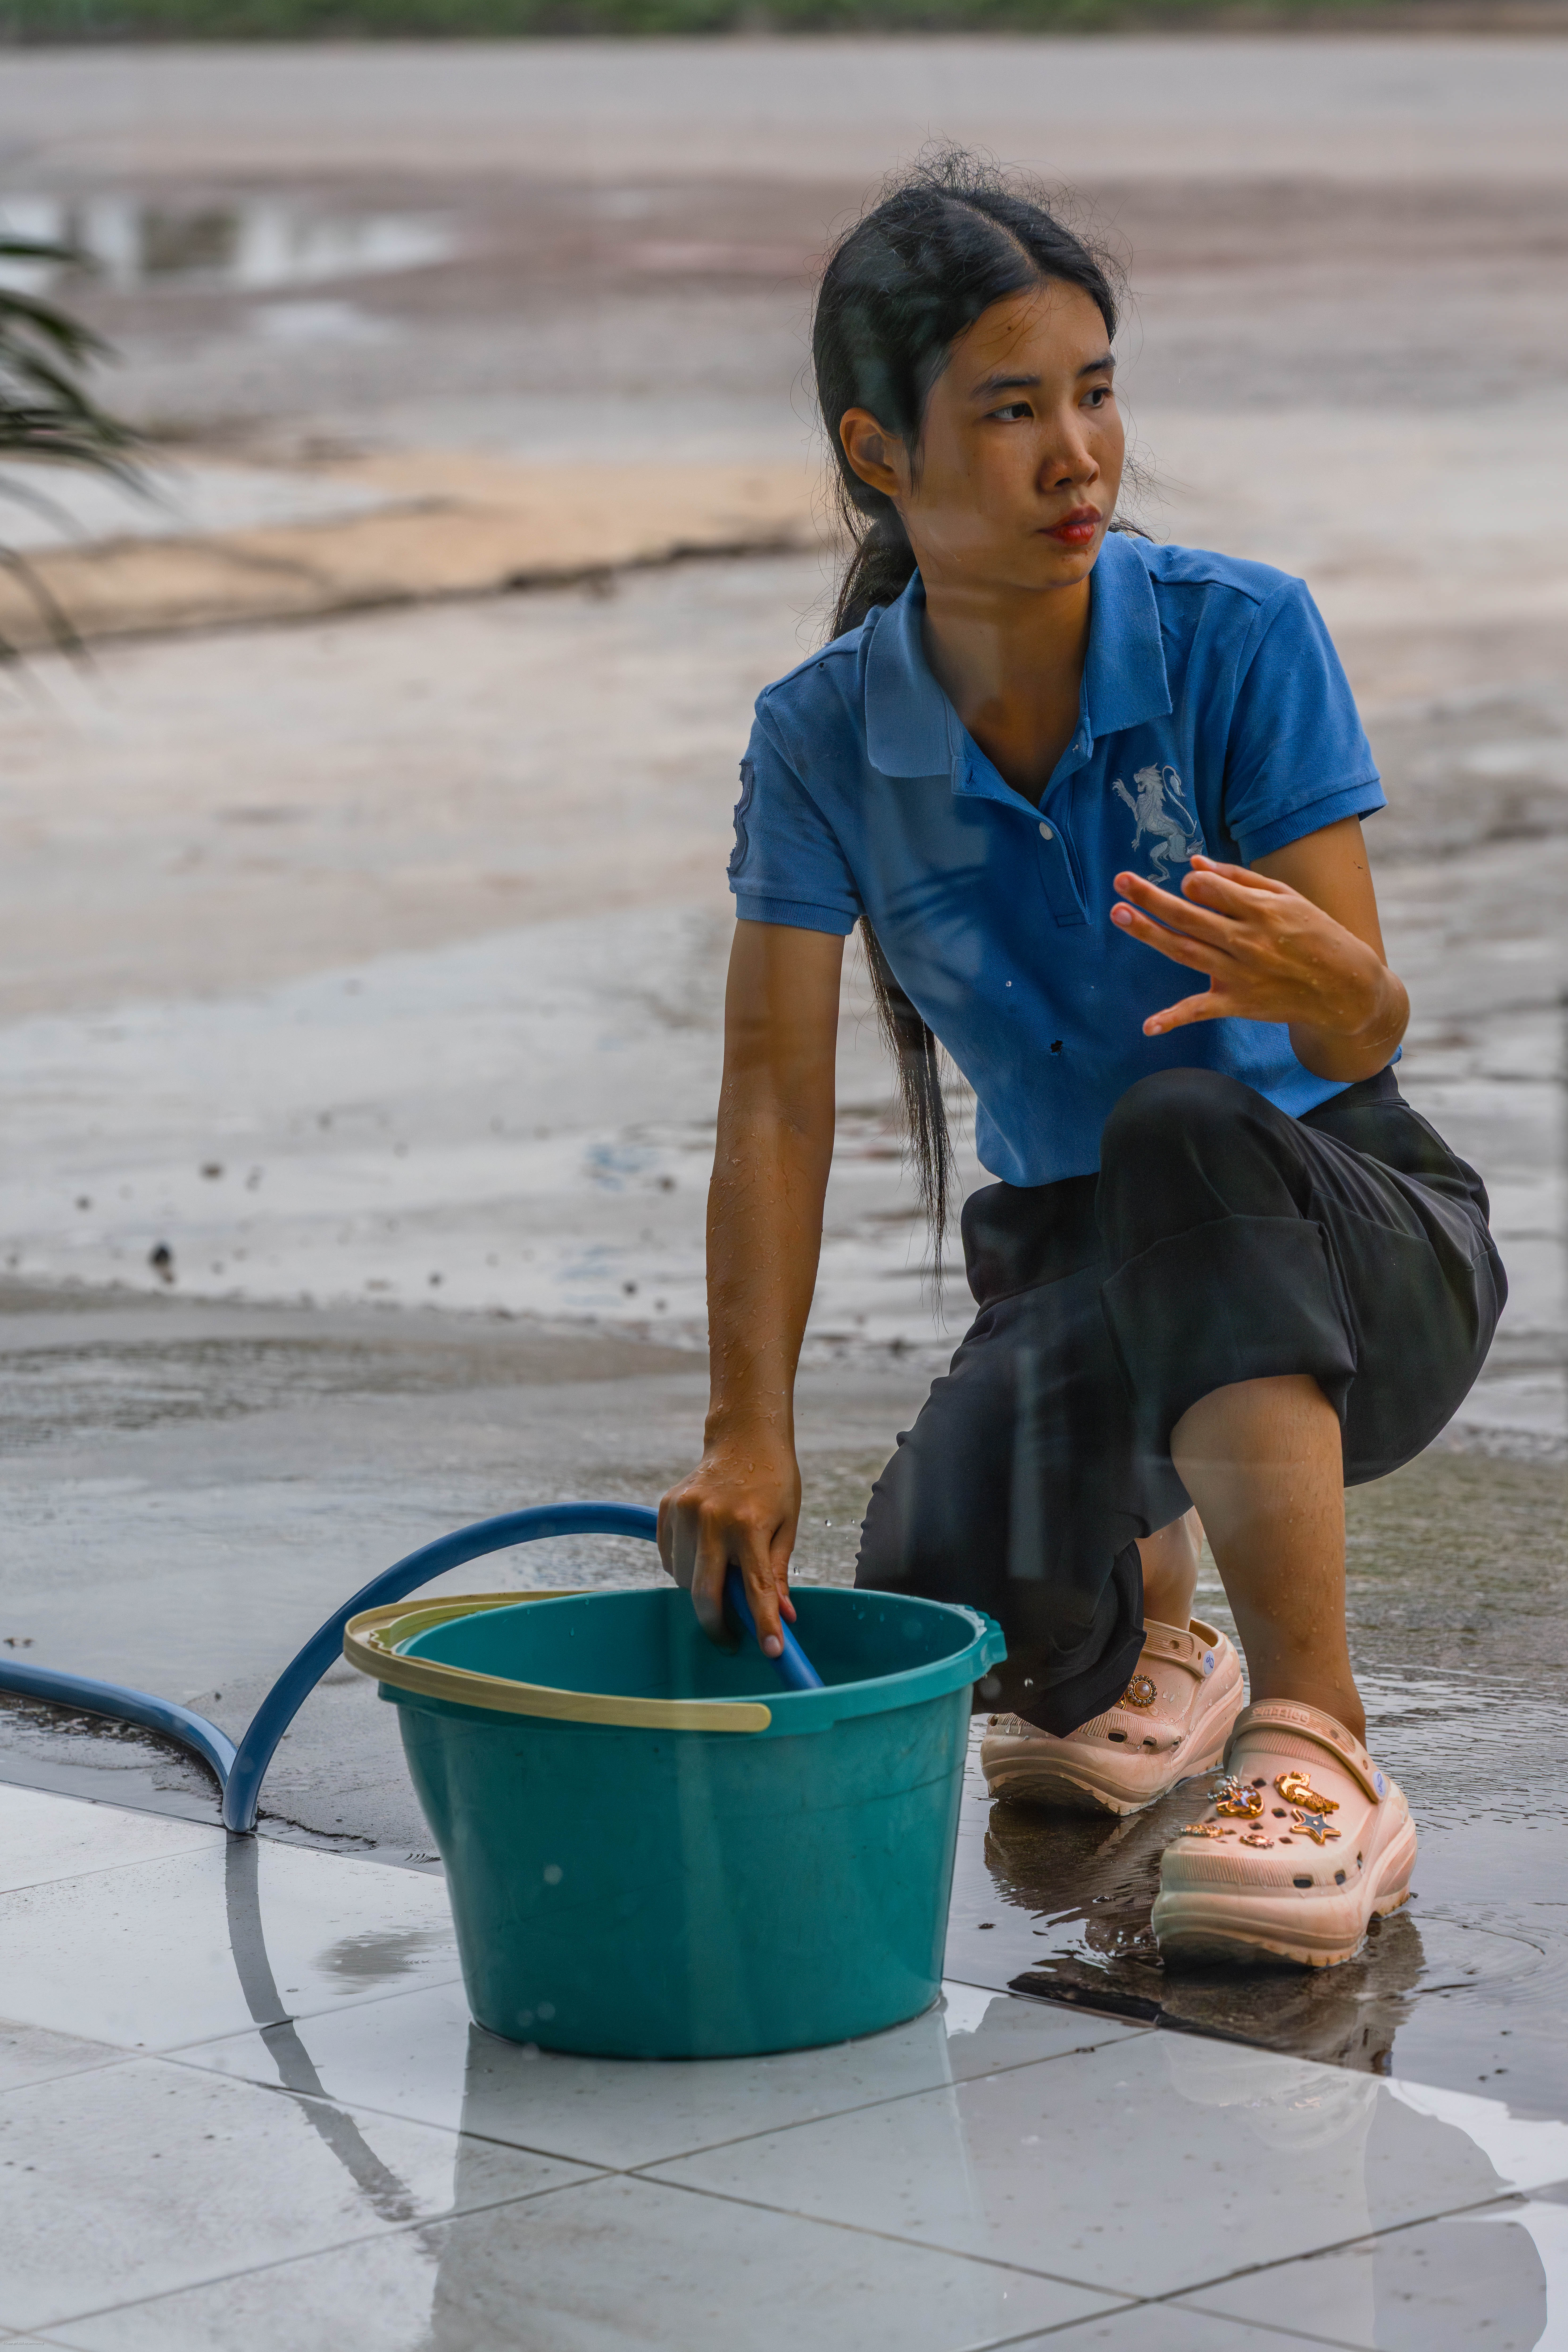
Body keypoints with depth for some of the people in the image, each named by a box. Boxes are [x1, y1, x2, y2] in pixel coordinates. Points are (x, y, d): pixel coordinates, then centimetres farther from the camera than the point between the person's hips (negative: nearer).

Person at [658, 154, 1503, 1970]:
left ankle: (1315, 1761, -38)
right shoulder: (826, 743, -8)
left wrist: (1308, 973, -46)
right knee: (956, 1587, -29)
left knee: (1184, 1125, -38)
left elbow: (1371, 1024, -20)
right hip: (1077, 1268, 2)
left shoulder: (1240, 640, -15)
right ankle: (1139, 1635, 13)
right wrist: (748, 1436, -27)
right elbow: (777, 1098, -14)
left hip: (1356, 1256, -2)